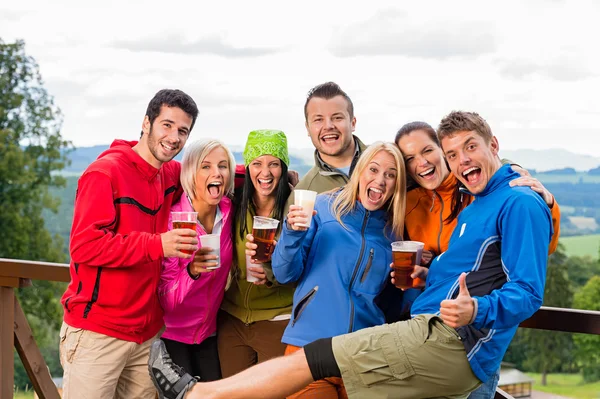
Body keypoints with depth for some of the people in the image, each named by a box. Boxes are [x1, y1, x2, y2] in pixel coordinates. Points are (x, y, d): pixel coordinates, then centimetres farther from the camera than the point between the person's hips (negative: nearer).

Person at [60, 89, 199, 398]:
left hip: (147, 335, 7)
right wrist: (156, 245, -26)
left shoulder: (172, 176, 8)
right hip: (97, 334, -6)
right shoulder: (106, 172, -12)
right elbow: (84, 245, -19)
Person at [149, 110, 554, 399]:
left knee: (311, 359, -6)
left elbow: (527, 293, -17)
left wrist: (476, 311, -33)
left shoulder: (519, 203, -7)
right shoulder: (473, 210, 24)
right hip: (437, 337, 10)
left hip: (454, 344, -10)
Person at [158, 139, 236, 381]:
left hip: (209, 333, 4)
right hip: (171, 335, -4)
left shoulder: (229, 211, -8)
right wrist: (191, 271, -39)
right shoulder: (172, 219, -19)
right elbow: (165, 299, -20)